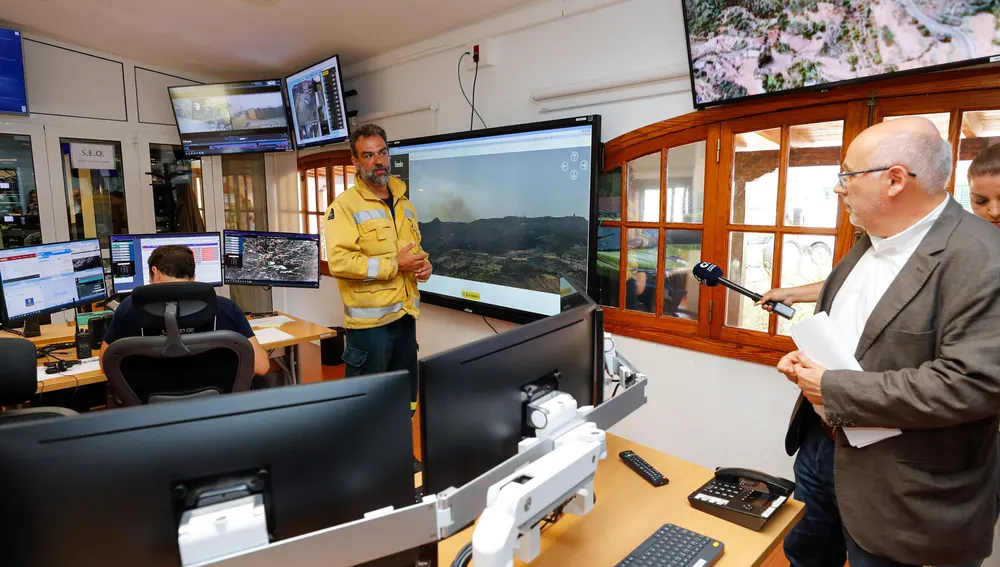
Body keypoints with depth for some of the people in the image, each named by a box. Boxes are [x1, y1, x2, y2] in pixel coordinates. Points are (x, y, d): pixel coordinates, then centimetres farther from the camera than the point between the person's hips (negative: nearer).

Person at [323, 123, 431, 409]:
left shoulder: (404, 204, 13)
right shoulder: (344, 206, -11)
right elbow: (339, 261, -22)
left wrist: (424, 264, 2)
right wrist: (394, 265, -21)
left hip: (405, 315, 7)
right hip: (370, 320, -7)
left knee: (405, 395, 20)